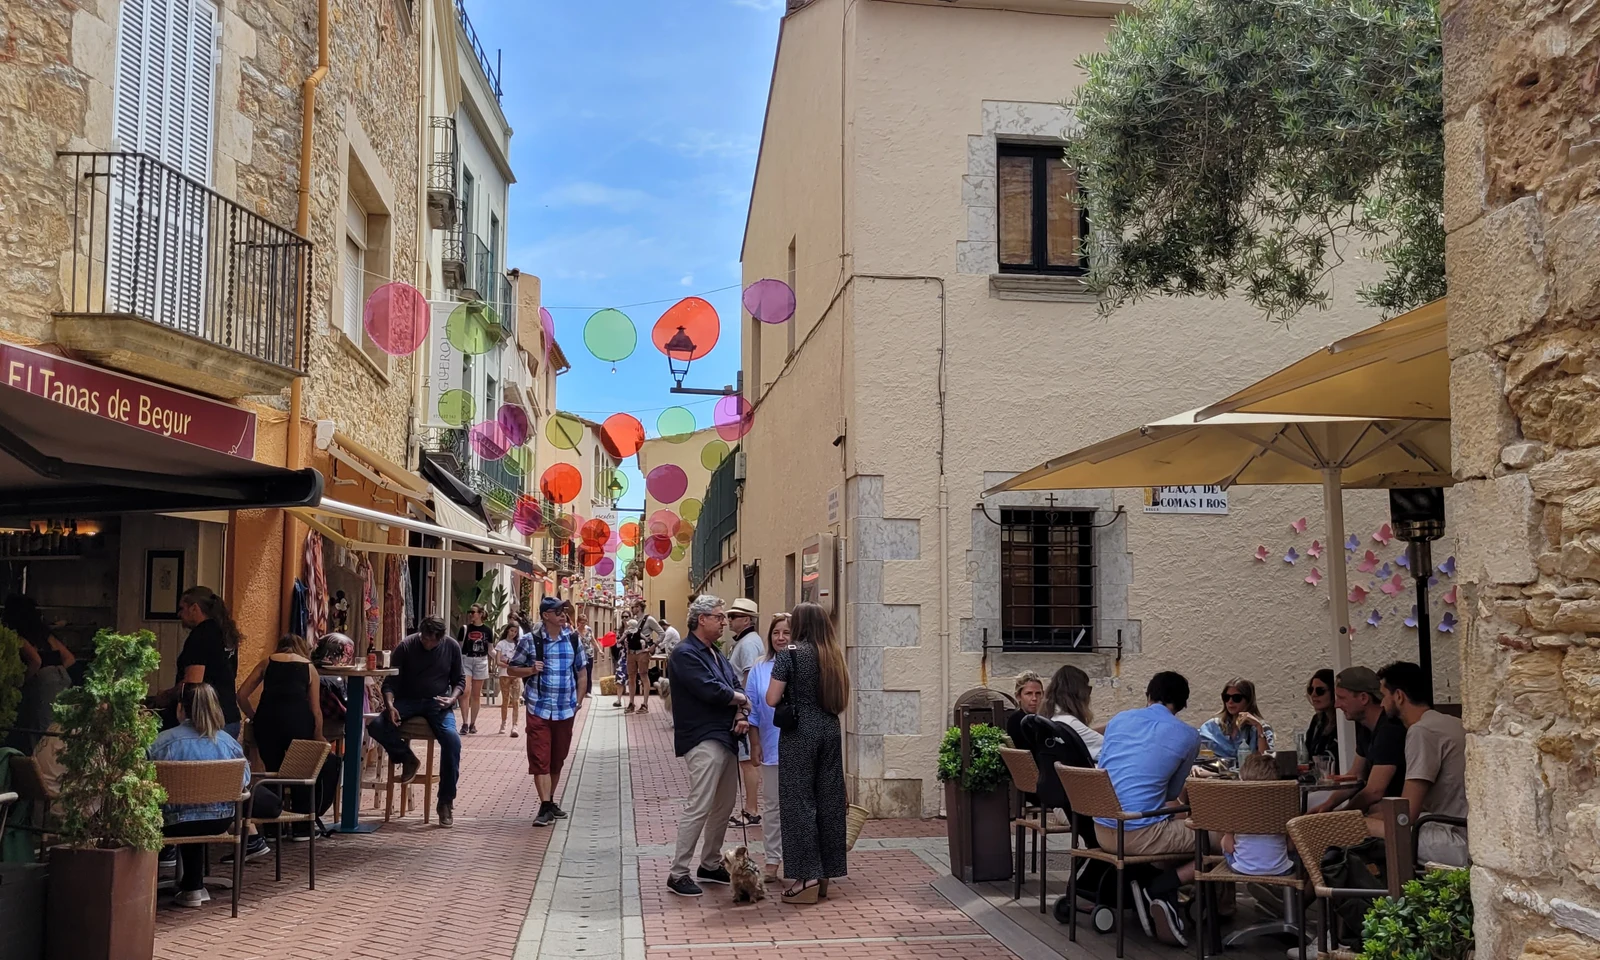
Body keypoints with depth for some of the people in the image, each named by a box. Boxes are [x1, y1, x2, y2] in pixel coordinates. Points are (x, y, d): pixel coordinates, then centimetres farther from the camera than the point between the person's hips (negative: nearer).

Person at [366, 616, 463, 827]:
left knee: (452, 740, -29)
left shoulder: (452, 647, -1)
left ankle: (446, 802, -17)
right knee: (376, 726, -29)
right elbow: (390, 681, -4)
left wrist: (452, 699, -13)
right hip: (408, 700, 0)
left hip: (438, 703, 0)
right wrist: (389, 705, -23)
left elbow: (459, 680, 9)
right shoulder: (406, 646, -6)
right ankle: (408, 759, 0)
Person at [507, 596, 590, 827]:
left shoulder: (573, 640, 4)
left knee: (557, 759, 13)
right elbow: (511, 669, 3)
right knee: (540, 758, -8)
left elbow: (582, 672, 12)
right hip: (539, 709, -3)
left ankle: (550, 801, 28)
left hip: (565, 710, 3)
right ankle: (545, 807, -7)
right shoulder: (530, 641, -4)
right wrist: (531, 670, -16)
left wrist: (578, 701, 6)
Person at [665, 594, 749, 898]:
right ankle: (678, 874, -4)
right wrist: (741, 699, -5)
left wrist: (741, 714, -7)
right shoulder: (685, 654, -12)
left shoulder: (716, 654, 18)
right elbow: (711, 691, -22)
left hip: (725, 737, 10)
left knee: (724, 805, 15)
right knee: (699, 807, -11)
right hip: (702, 740, -10)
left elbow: (736, 687, 13)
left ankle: (710, 865, 27)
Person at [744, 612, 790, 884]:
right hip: (772, 749, 2)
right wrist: (755, 744, 2)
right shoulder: (759, 671, 6)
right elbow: (752, 710, 7)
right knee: (772, 805, 9)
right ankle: (772, 860, 18)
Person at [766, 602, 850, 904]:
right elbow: (843, 700, 12)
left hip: (800, 734, -5)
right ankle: (826, 874, 16)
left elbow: (772, 699, -10)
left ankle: (808, 876, -2)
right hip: (830, 732, 6)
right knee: (829, 801, 9)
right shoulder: (835, 655, 7)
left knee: (798, 801, 0)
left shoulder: (790, 654, -9)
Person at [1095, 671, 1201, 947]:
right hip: (1140, 835, -6)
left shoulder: (1118, 720, 12)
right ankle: (1157, 890, -4)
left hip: (1102, 831, 6)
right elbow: (1173, 793, 12)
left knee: (1177, 831, 31)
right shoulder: (1189, 736, 0)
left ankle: (1163, 904, 12)